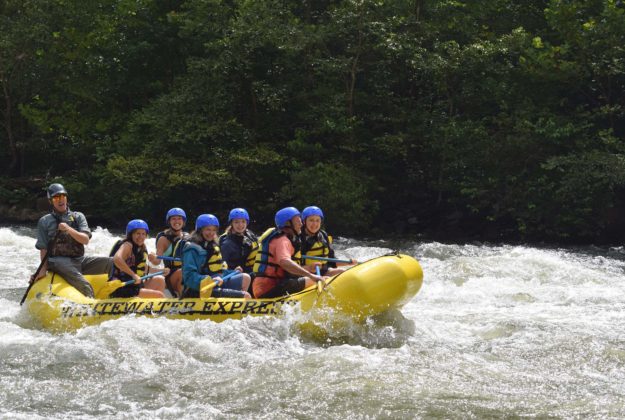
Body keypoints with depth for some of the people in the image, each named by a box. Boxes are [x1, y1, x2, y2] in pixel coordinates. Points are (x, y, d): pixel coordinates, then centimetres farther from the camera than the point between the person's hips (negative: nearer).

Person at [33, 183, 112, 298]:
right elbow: (43, 249, 7)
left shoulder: (78, 217, 15)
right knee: (83, 285, -33)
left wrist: (69, 229, -15)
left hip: (79, 260, 4)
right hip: (58, 261, -4)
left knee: (113, 263, -19)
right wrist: (43, 269, -5)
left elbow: (85, 240, 0)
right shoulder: (44, 222, 10)